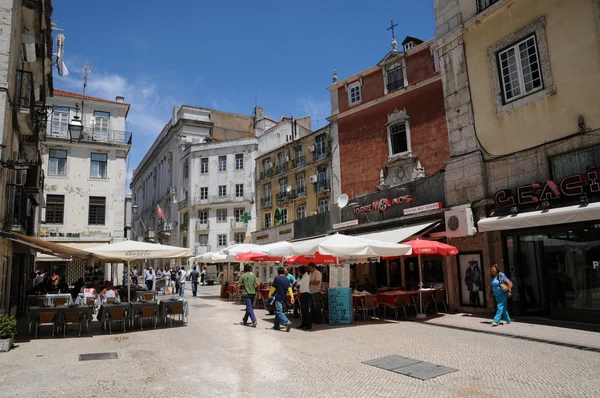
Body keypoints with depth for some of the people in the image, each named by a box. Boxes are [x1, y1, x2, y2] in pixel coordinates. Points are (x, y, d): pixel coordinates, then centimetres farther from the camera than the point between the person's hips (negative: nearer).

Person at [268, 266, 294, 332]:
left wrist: (269, 295, 9)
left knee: (279, 312, -10)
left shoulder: (277, 278, -9)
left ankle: (288, 323, -27)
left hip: (278, 298, -7)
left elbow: (273, 288, -5)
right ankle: (276, 325, 23)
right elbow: (289, 289, 0)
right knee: (278, 311, 18)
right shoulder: (287, 279, 6)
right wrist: (292, 297, -2)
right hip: (284, 298, 7)